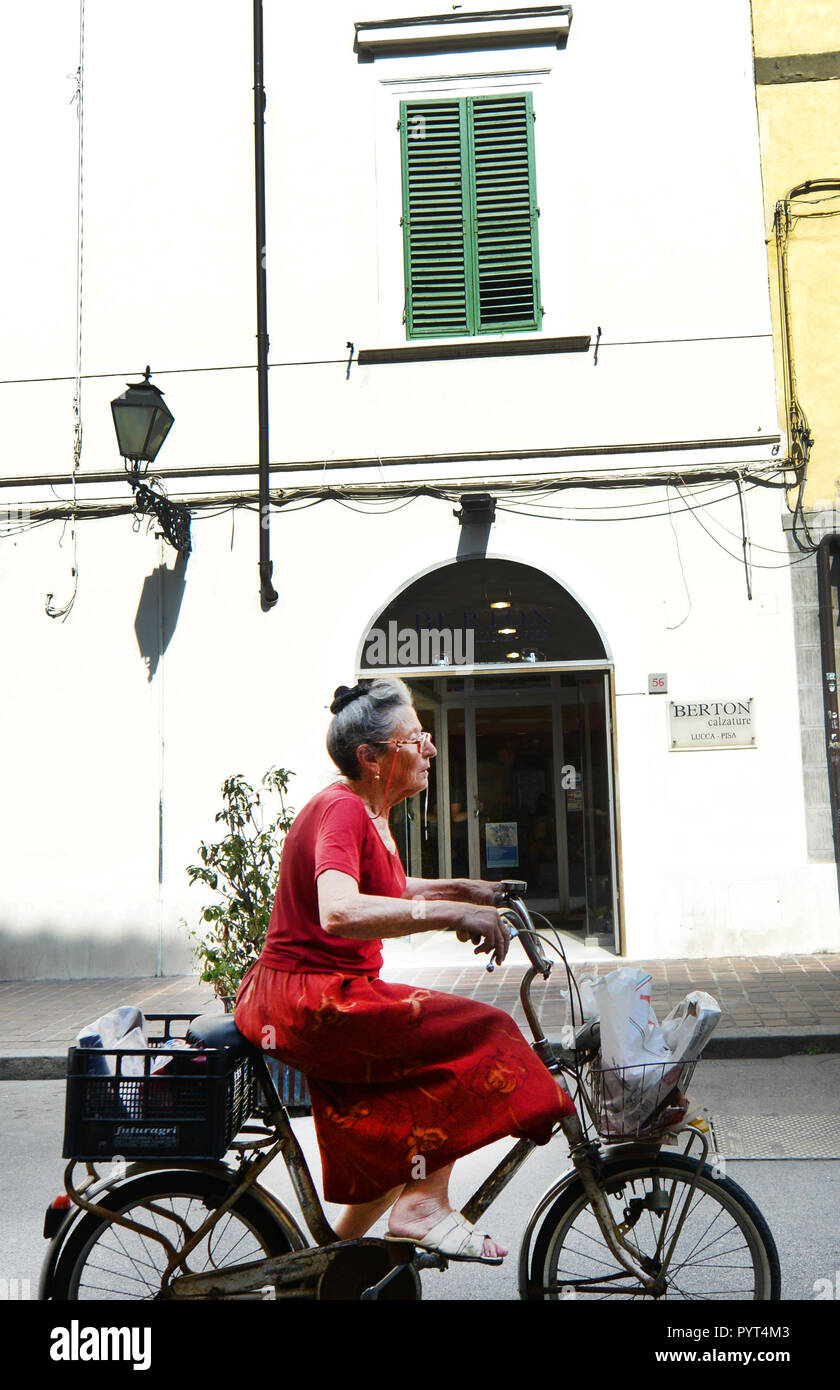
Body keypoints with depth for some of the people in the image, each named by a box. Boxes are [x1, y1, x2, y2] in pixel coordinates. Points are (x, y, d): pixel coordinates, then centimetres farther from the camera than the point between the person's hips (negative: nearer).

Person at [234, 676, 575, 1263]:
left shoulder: (368, 811, 12)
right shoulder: (341, 810, -19)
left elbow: (385, 890, 29)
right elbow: (340, 912, -38)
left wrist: (464, 888, 19)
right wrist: (454, 912, -39)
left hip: (328, 991, 10)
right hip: (308, 1001, -10)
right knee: (478, 1034, -15)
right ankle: (424, 1207, -7)